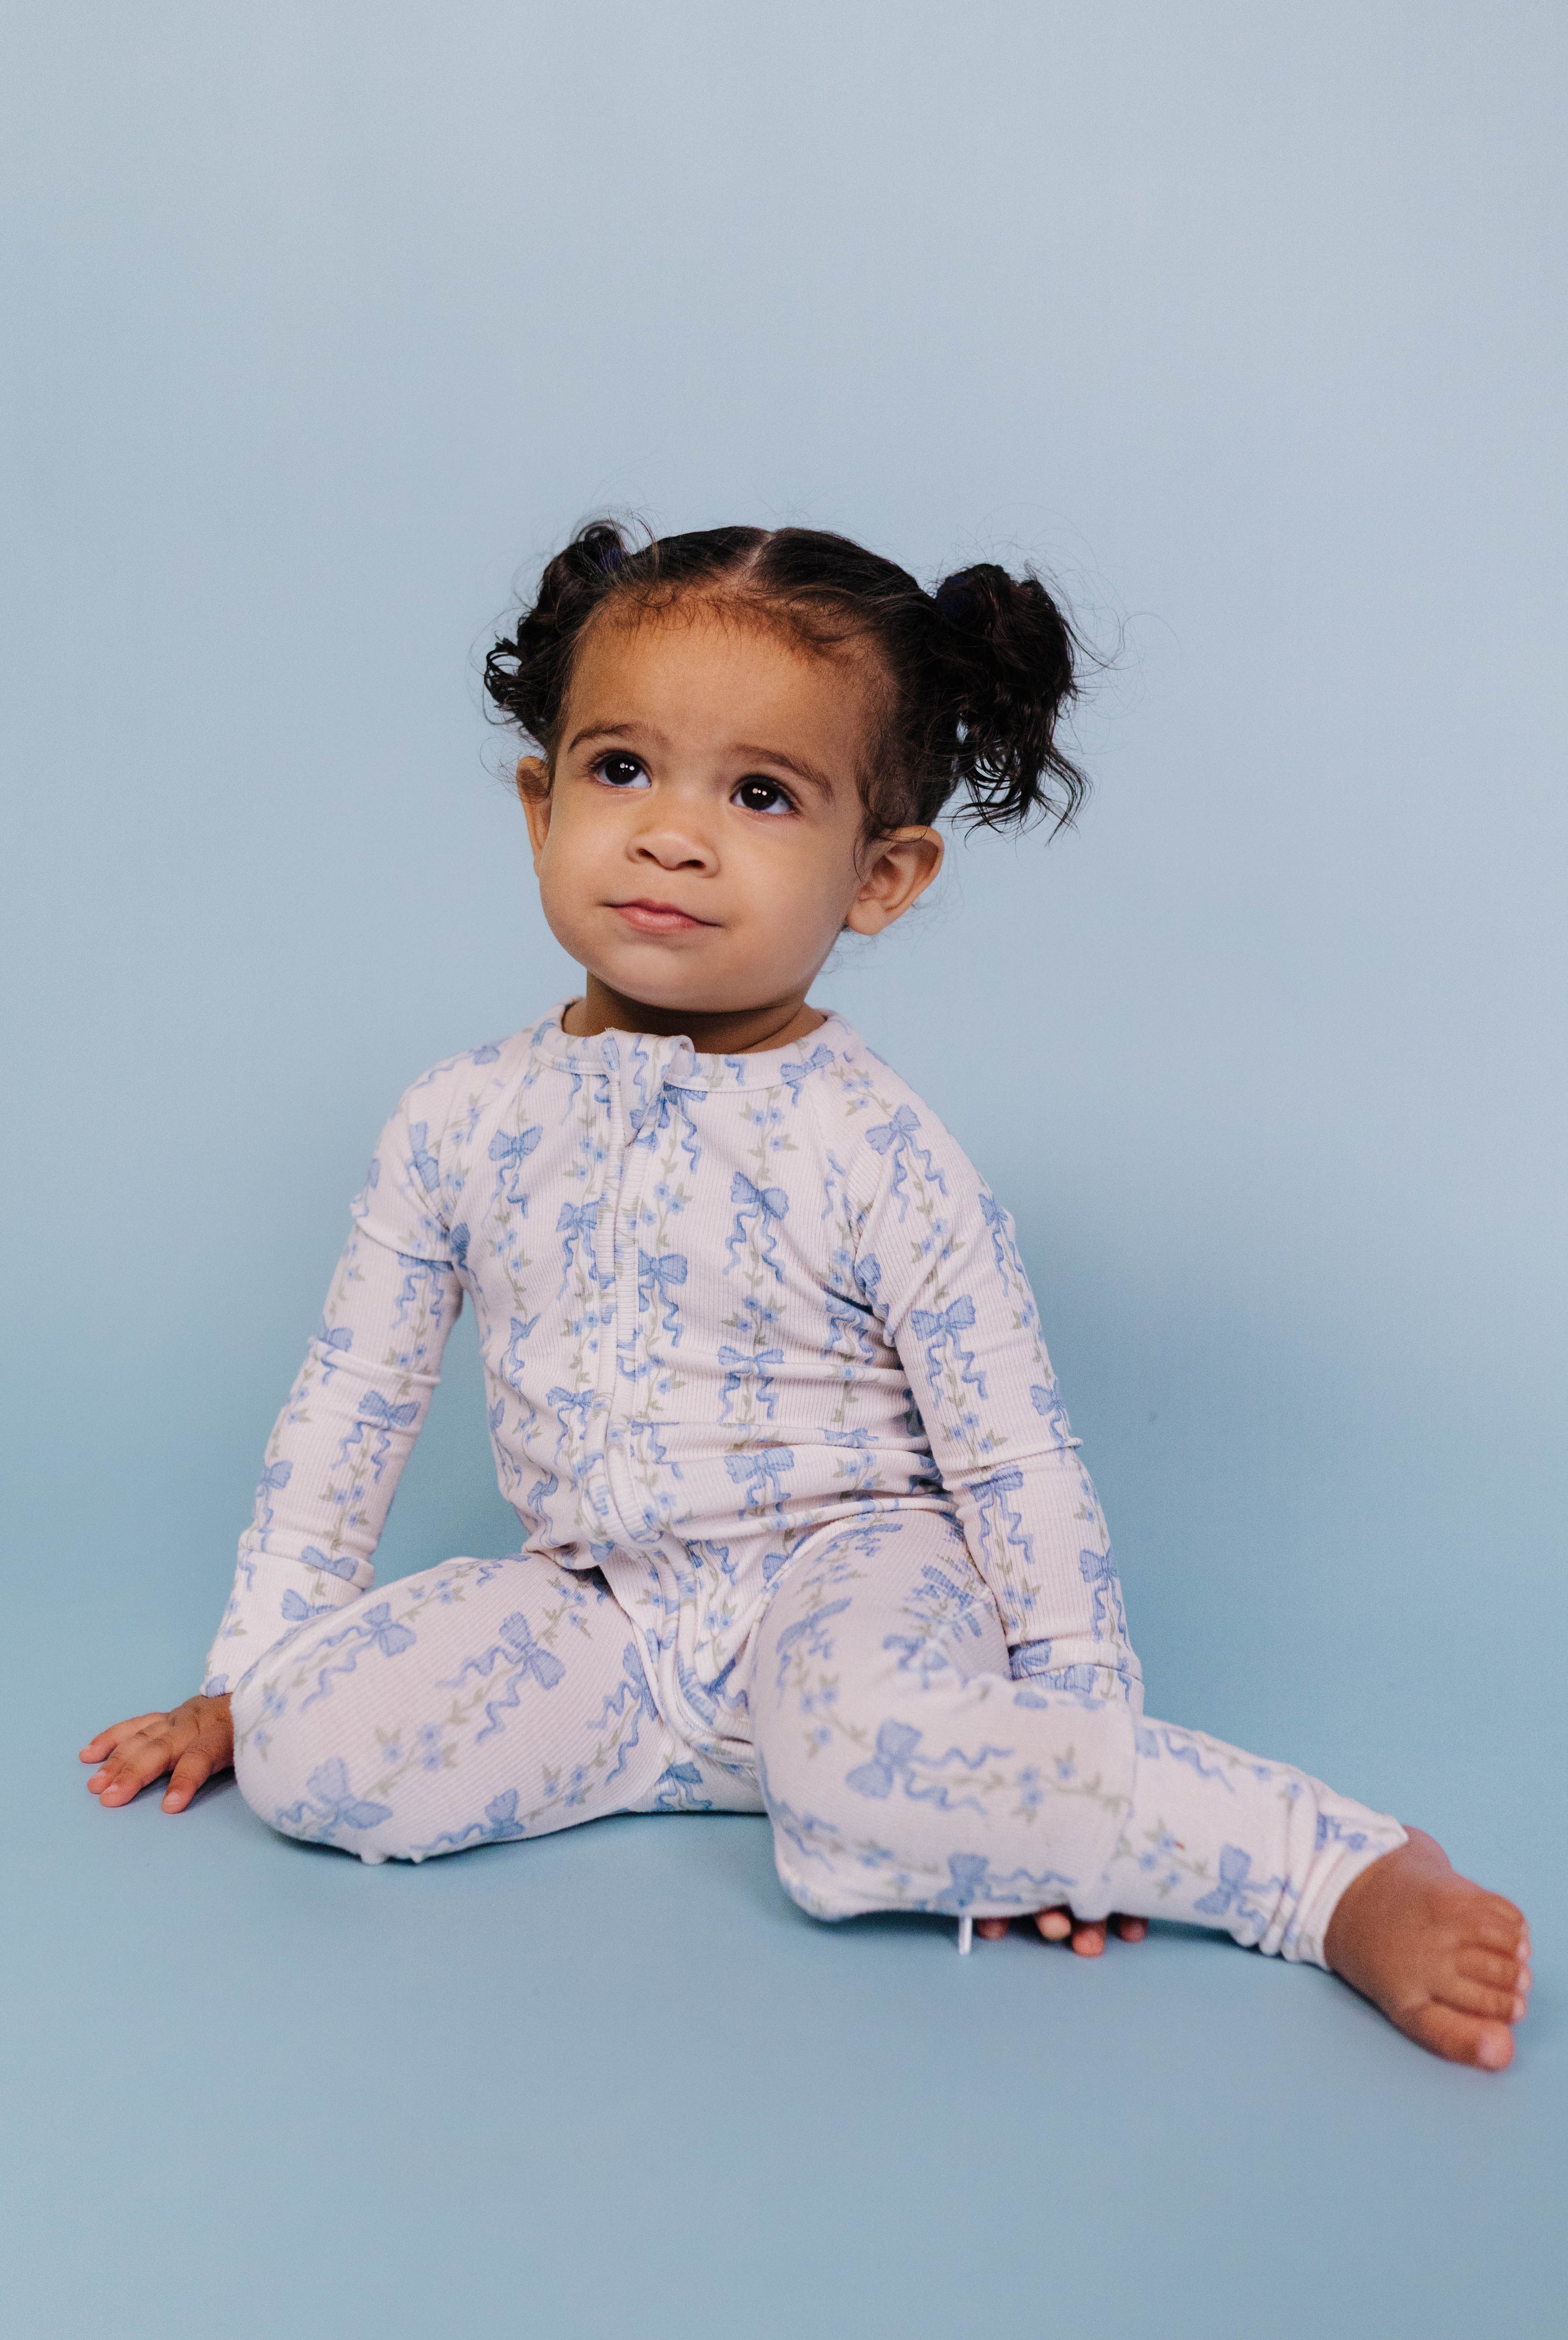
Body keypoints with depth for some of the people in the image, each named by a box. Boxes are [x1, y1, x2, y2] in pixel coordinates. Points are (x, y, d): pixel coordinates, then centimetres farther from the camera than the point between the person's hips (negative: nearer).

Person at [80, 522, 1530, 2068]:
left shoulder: (875, 1157, -12)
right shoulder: (461, 1125, -1)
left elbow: (1022, 1466, -8)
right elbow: (345, 1411, 8)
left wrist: (1078, 1784, -8)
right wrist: (249, 1686, 11)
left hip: (843, 1572, -4)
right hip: (596, 1602, 5)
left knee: (880, 1782, -36)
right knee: (305, 1752, -18)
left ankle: (1356, 1873, -17)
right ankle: (765, 1745, -8)